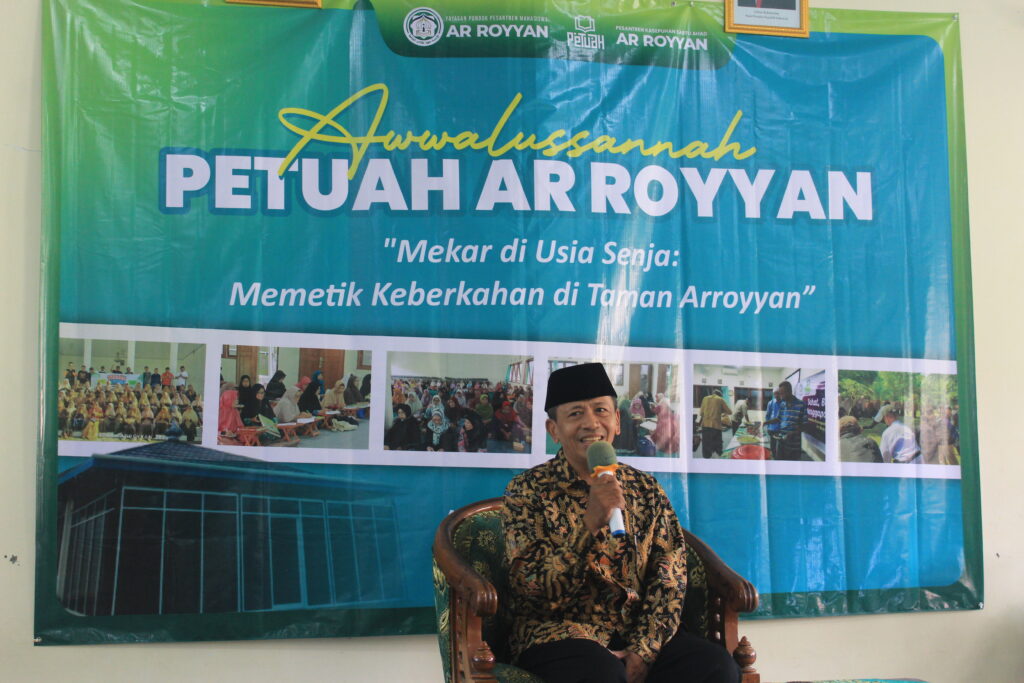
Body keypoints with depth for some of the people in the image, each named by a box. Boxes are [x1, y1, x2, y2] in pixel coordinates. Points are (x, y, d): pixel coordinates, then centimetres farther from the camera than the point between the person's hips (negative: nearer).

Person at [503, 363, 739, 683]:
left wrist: (643, 651, -13)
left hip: (640, 634, 4)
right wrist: (591, 522, -24)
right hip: (560, 632, -3)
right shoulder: (526, 491, -2)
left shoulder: (646, 489, 9)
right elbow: (533, 589, -12)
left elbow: (669, 582, 3)